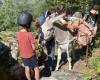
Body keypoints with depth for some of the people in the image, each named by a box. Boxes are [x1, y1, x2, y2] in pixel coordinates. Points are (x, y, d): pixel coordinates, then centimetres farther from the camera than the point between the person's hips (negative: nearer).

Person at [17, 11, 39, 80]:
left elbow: (20, 44, 1)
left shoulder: (19, 33, -9)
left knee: (27, 68, 22)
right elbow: (33, 48, -22)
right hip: (31, 56, -6)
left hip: (23, 55, 6)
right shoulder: (30, 34, -28)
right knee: (36, 69, 12)